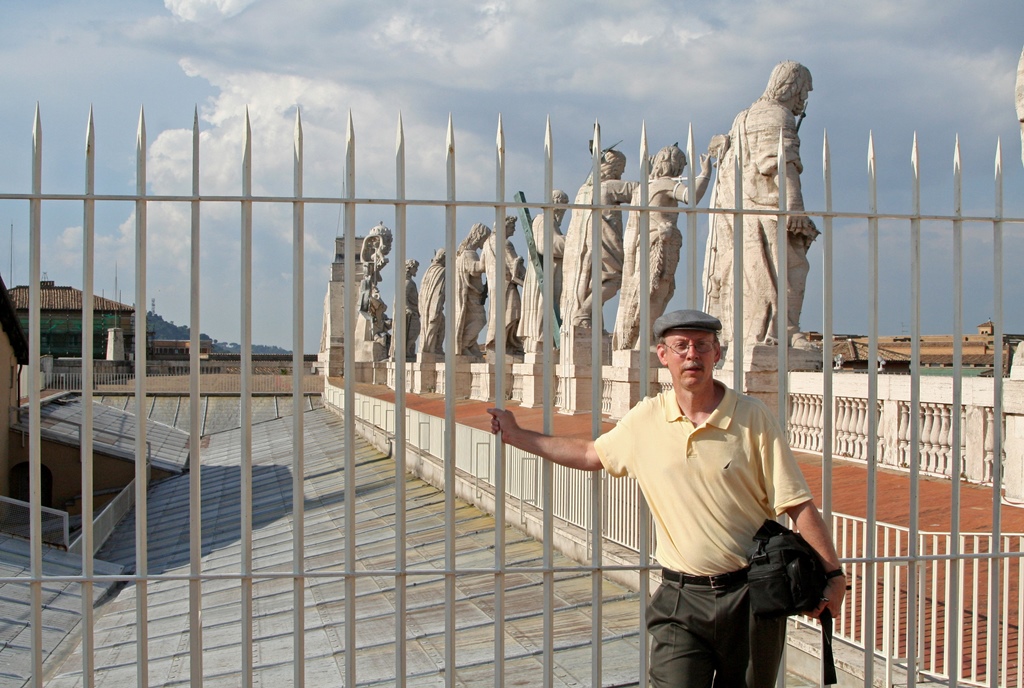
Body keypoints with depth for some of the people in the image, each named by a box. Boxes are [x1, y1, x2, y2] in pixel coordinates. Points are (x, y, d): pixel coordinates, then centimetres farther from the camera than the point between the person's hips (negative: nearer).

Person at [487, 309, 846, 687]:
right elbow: (591, 453, 20)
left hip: (751, 597, -1)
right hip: (682, 599, 1)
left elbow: (797, 504, -5)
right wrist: (516, 435, 23)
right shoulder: (644, 420, 3)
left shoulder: (753, 418, -5)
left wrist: (833, 573, -8)